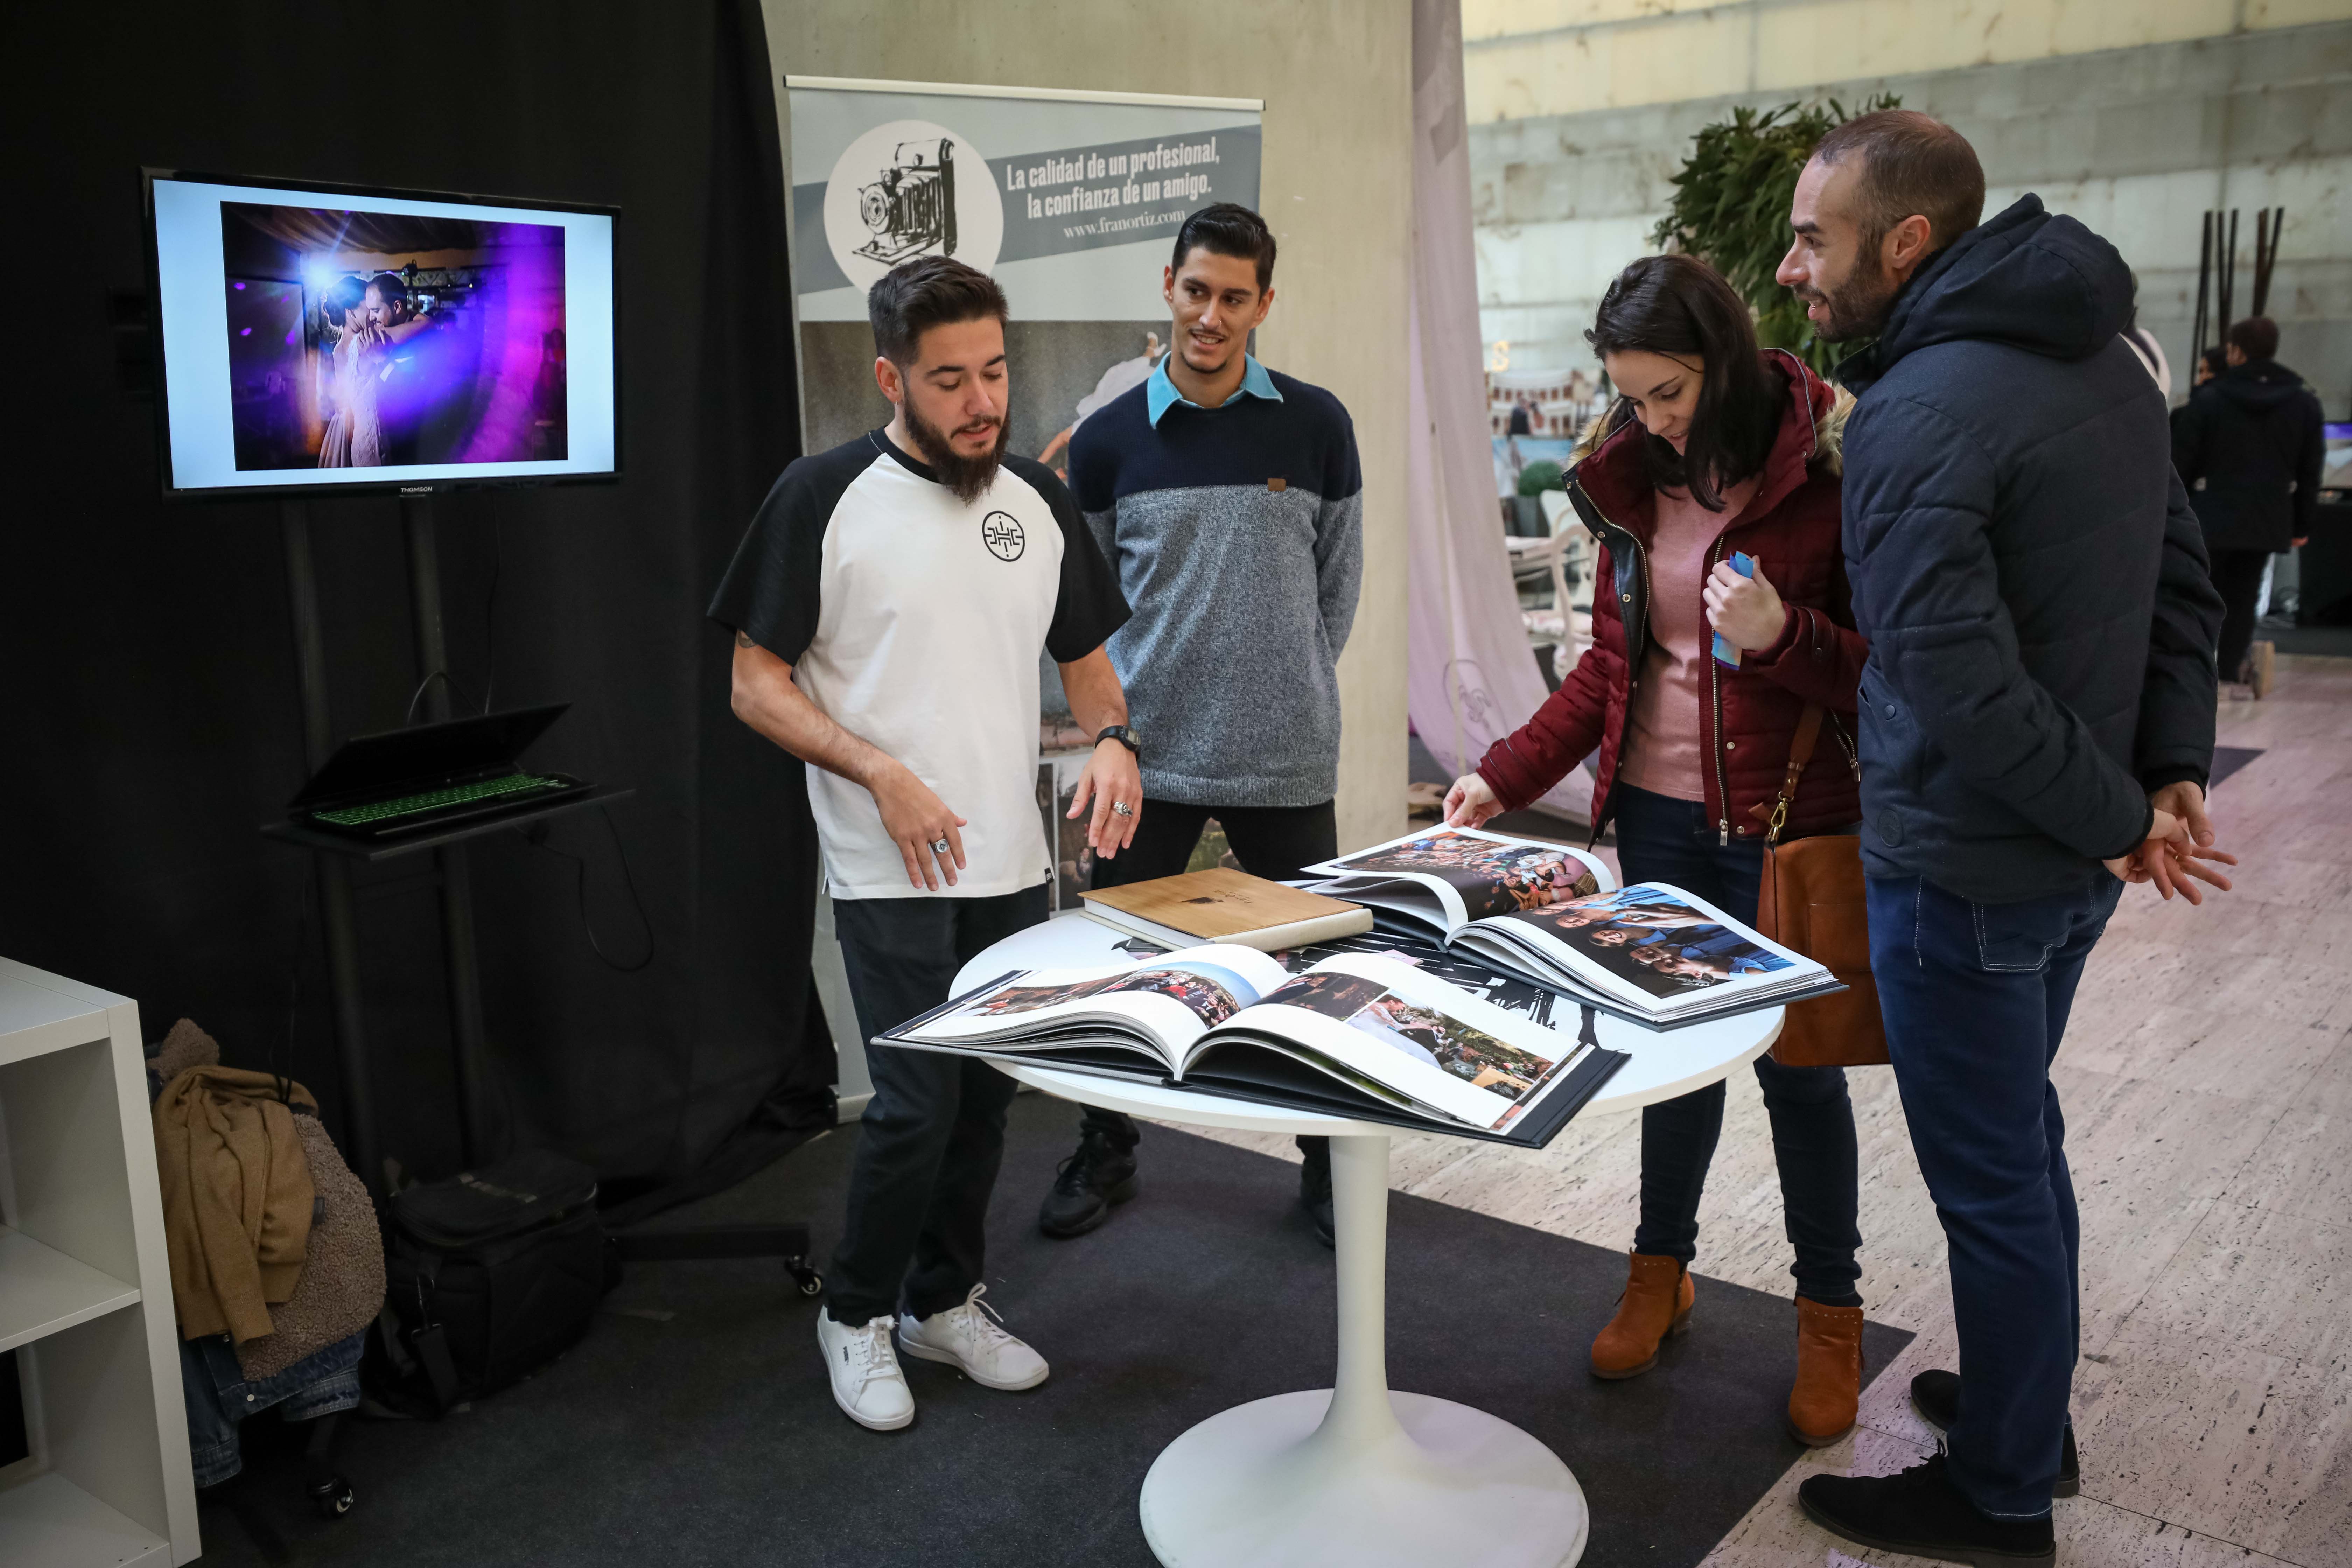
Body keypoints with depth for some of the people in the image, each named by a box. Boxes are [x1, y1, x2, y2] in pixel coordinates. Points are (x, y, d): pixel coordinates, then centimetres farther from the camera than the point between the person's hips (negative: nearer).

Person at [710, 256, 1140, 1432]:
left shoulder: (1036, 500, 7)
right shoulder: (824, 496, -8)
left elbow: (1084, 657, 16)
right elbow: (756, 685, -6)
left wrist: (1110, 741, -5)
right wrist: (882, 773, -18)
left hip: (1012, 863, 5)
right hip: (891, 872, -5)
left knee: (984, 1095, 13)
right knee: (918, 1103, -6)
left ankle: (944, 1301, 33)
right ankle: (855, 1315, 19)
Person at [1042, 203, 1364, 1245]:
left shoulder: (1316, 427, 0)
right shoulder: (1109, 440, 1)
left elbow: (1338, 582, 9)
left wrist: (1291, 689, 7)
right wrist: (1119, 711, 2)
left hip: (1287, 758, 0)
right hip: (1149, 756, 1)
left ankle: (1329, 1164, 27)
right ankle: (1108, 1152, 31)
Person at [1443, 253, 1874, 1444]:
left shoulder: (1829, 469, -12)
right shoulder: (1635, 481, 5)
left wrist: (1783, 636, -26)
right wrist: (1508, 774, 2)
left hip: (1788, 821, -4)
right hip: (1658, 813, 4)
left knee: (1797, 1062, 6)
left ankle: (1829, 1314, 25)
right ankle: (1662, 1270, 33)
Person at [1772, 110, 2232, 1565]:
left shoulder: (1917, 416, -23)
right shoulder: (2107, 360, 6)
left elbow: (1957, 686, -28)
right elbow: (2187, 587, 10)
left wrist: (2120, 816, -15)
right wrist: (2174, 773, 2)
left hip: (1967, 872, -9)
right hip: (2068, 860, 9)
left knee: (1991, 1182, 7)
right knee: (2021, 1136, 24)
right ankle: (2026, 1408, 42)